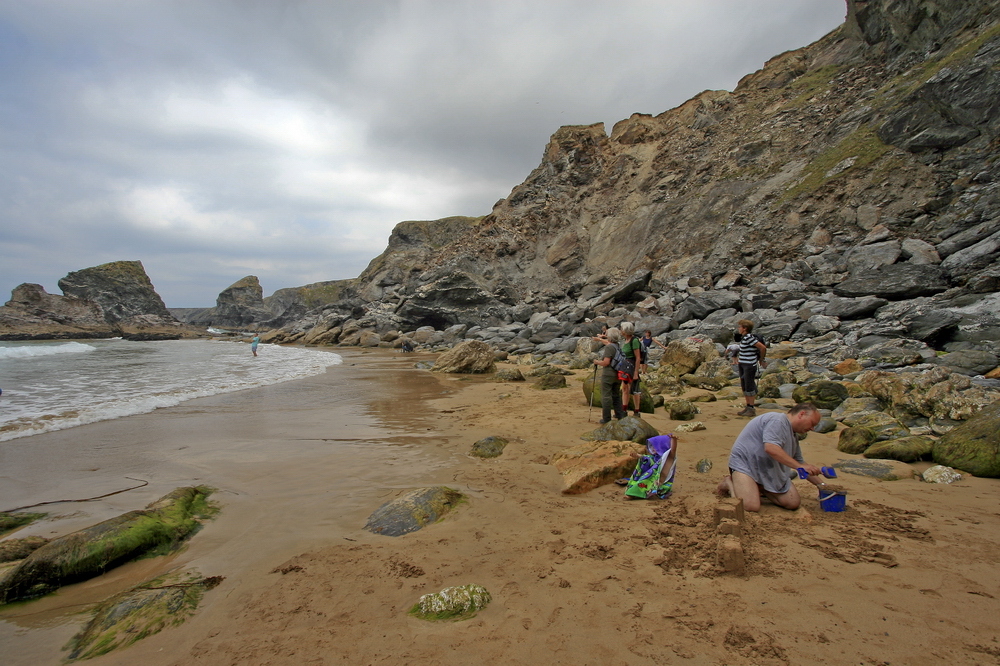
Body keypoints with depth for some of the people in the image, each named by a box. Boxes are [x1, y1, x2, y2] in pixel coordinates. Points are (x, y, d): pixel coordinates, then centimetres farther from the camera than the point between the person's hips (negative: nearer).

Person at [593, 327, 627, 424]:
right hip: (618, 375, 8)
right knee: (616, 395, 20)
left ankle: (606, 418, 4)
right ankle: (620, 414, 24)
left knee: (606, 396, 0)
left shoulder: (609, 347, -16)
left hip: (608, 375, -8)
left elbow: (606, 362, -22)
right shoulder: (619, 346, 7)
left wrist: (597, 362, -4)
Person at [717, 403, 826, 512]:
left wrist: (822, 484, 20)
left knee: (794, 503, -3)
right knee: (751, 506, -26)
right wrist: (799, 466, -28)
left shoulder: (793, 437, 17)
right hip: (745, 462, -10)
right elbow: (770, 448, -31)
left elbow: (801, 463, 25)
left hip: (769, 471, 10)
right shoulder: (777, 420, -17)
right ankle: (730, 483, 2)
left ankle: (759, 487, 16)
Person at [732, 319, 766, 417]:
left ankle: (751, 409, 5)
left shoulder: (749, 338, -18)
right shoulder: (743, 338, 11)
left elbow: (763, 348, -18)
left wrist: (761, 360, -6)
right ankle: (747, 407, 24)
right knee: (744, 386, 14)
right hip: (742, 365, 10)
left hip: (749, 366, -10)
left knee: (749, 387, -3)